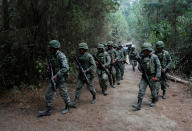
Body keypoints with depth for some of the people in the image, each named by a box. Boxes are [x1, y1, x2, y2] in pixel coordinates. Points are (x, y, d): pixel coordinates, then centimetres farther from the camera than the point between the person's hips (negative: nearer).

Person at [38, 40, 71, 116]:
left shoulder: (61, 56, -21)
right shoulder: (51, 56, 6)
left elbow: (66, 68, -32)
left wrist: (56, 75, -32)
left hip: (61, 78, -8)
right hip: (54, 78, 8)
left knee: (64, 94, 7)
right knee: (48, 93, 3)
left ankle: (67, 108, 28)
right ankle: (48, 110, 11)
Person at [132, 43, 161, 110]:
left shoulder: (154, 57, -10)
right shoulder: (142, 57, 5)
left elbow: (158, 67, -10)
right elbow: (140, 65, 19)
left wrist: (157, 77, -16)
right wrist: (139, 68, -5)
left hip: (152, 76, -4)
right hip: (144, 76, 4)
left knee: (153, 90, 10)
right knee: (141, 90, -5)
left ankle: (154, 101, 36)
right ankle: (138, 105, -6)